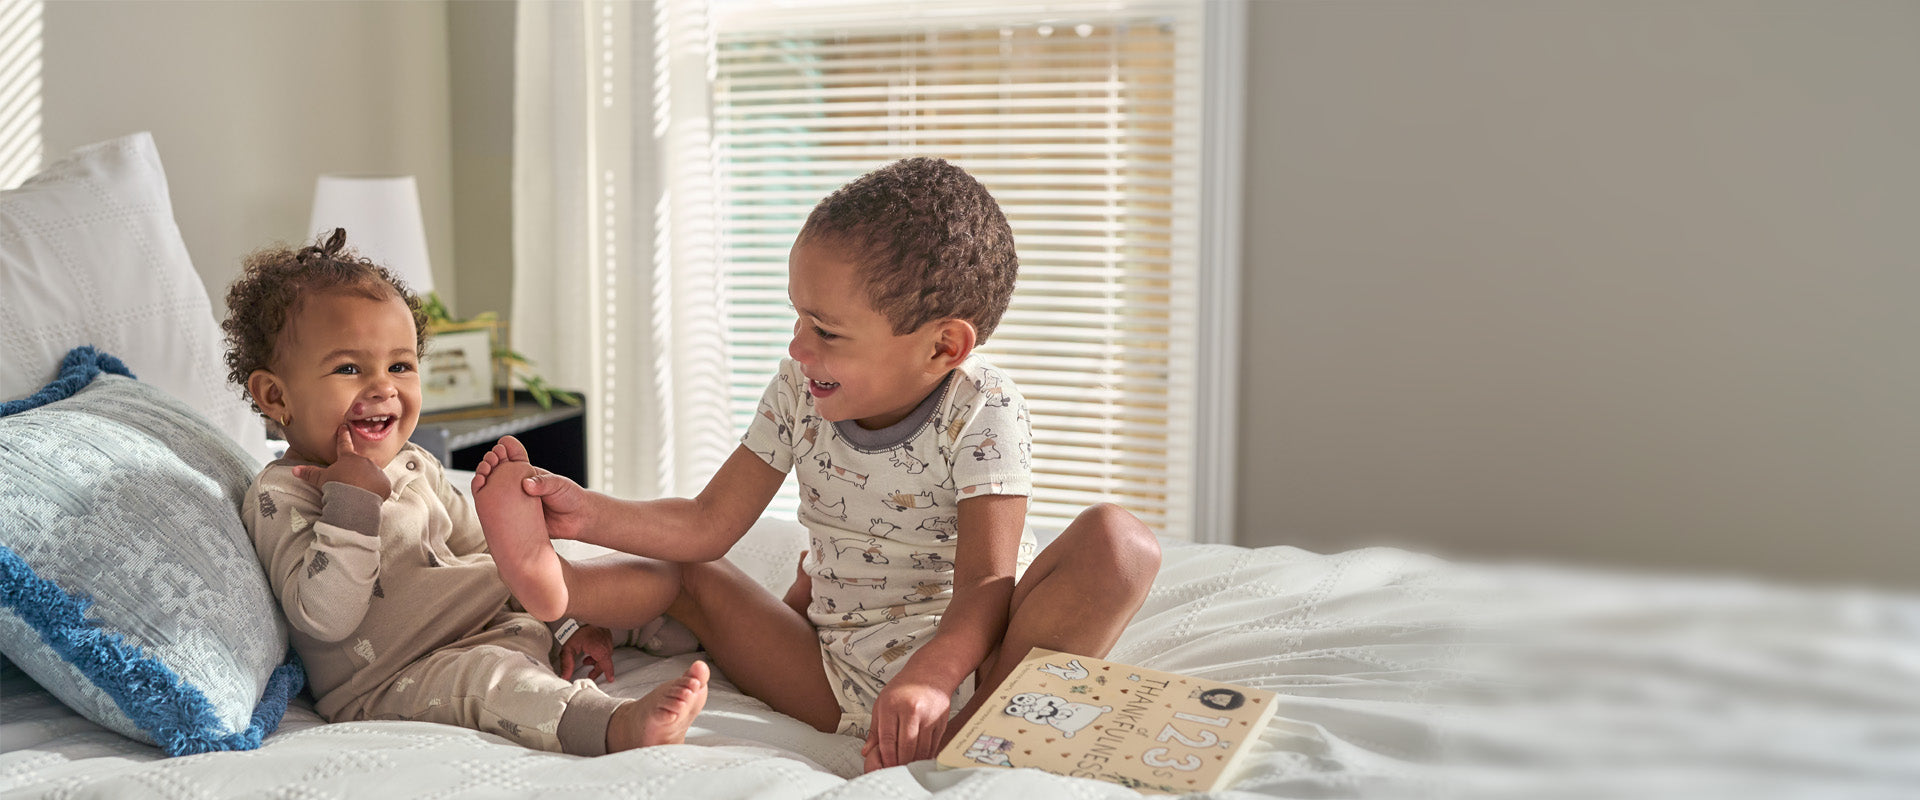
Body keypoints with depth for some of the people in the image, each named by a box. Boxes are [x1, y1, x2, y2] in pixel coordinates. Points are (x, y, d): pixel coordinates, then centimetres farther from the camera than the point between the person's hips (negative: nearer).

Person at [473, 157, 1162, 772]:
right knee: (687, 571, 6)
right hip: (841, 683, 5)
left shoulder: (983, 413, -14)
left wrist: (927, 680, -42)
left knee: (1117, 541, -30)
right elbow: (707, 526, 6)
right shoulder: (798, 394, 1)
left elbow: (985, 585, -23)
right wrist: (585, 513, -8)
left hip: (965, 662, -4)